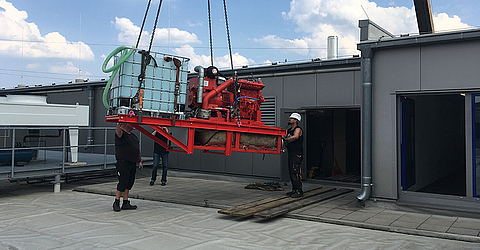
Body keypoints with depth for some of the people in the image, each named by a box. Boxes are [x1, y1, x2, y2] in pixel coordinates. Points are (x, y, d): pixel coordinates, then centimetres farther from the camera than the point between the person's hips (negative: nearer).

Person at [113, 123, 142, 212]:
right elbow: (118, 131, -31)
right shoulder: (121, 133, -6)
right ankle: (116, 203, 7)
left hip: (132, 163, 8)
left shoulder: (133, 136, 18)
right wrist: (119, 123, -50)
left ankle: (126, 203, 16)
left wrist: (140, 161, 21)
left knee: (129, 183, 9)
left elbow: (137, 149, 23)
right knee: (123, 183, -7)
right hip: (123, 162, -8)